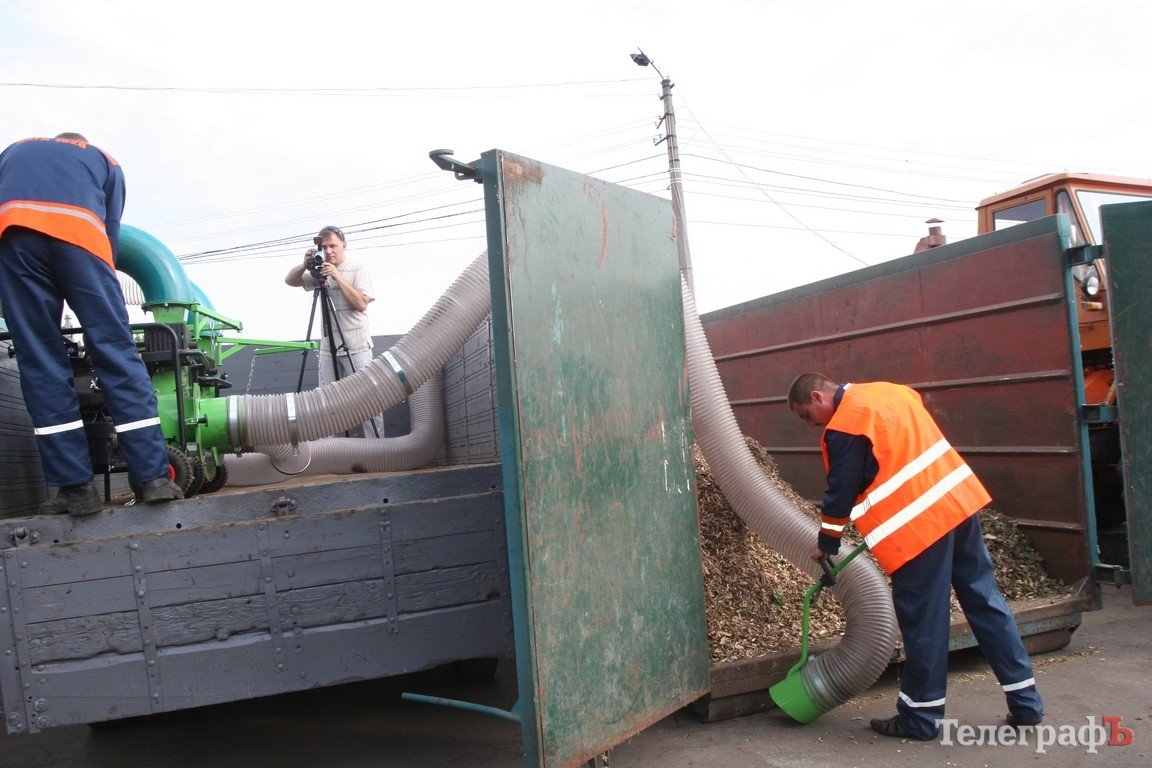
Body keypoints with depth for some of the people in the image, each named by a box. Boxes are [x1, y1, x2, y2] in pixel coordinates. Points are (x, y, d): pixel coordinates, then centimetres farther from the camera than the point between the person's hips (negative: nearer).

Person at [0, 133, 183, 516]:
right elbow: (111, 231, 19)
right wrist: (95, 292, 24)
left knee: (40, 361, 1)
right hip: (80, 233, -1)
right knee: (116, 351, -3)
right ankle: (154, 477, -10)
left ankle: (72, 485, -4)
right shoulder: (103, 160, 32)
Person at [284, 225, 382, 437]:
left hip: (356, 348, -5)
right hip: (328, 348, 5)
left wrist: (338, 277, -16)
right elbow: (290, 280, 8)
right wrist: (305, 265, -10)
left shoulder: (359, 270, -1)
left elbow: (361, 304, -13)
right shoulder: (320, 272, 14)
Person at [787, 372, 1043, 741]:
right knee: (985, 600, 14)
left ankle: (920, 717, 15)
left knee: (922, 622, 2)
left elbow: (841, 493, -5)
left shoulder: (844, 428, -11)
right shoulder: (889, 390, 15)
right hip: (961, 500, 9)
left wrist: (825, 543, 9)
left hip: (920, 524, -9)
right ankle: (1026, 703, 22)